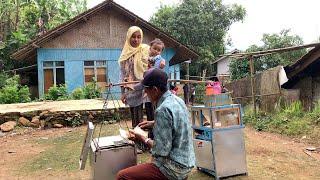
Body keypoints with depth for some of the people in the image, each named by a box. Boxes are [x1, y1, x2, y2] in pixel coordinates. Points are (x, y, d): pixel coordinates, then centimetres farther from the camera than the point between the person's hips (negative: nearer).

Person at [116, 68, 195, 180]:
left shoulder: (163, 110, -26)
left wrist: (143, 139, -10)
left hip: (174, 168, -9)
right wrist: (154, 124, 14)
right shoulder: (177, 99, 3)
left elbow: (162, 150, -24)